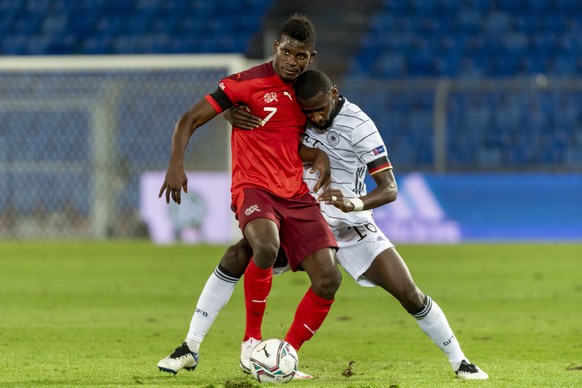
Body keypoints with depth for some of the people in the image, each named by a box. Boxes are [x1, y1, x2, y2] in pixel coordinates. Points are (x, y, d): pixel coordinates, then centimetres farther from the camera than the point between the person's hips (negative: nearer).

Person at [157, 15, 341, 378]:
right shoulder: (248, 82, -4)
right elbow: (189, 120, -3)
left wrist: (319, 155, 4)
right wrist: (176, 165, -18)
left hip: (296, 195, 6)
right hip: (254, 187, -6)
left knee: (328, 278, -9)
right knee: (266, 247, -38)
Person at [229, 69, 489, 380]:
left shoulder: (358, 126, -19)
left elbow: (389, 189, -22)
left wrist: (354, 203, -42)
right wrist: (235, 114, -24)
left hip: (352, 225, -2)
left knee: (409, 293, -9)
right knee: (254, 250, -26)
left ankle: (459, 362, 10)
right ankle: (252, 340, -9)